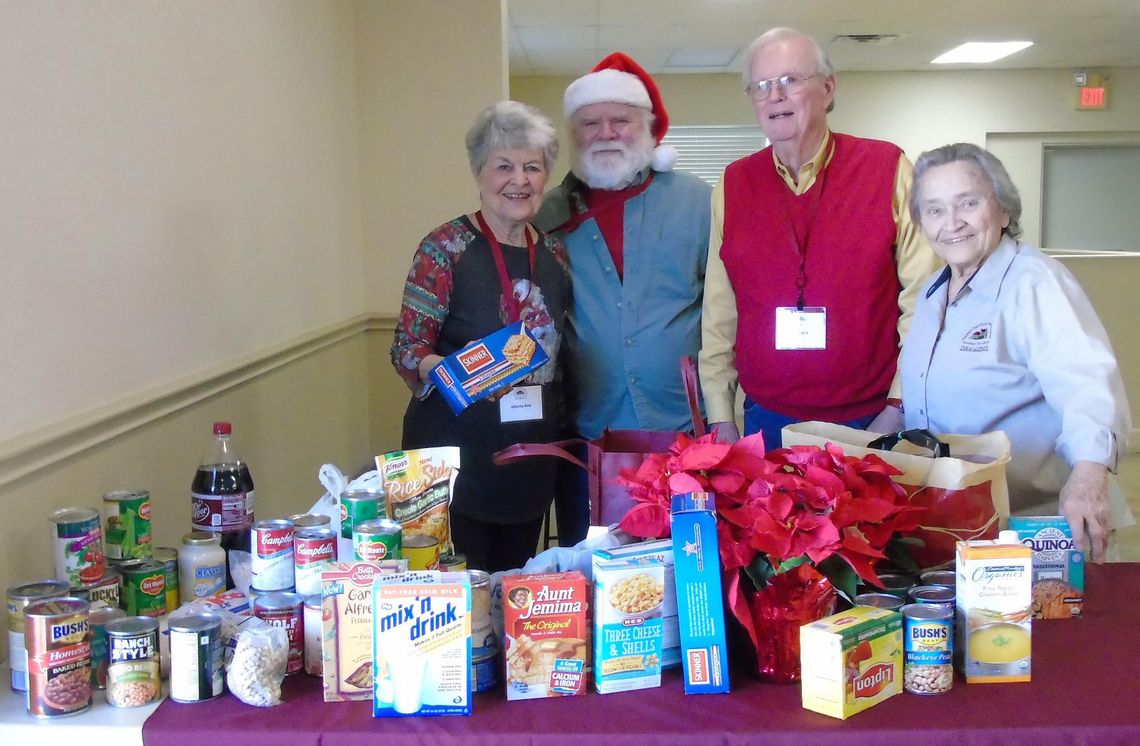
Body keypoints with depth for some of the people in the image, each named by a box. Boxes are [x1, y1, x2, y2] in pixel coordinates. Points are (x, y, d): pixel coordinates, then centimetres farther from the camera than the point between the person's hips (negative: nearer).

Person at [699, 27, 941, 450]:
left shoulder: (887, 169, -4)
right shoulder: (734, 185, 4)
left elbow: (923, 299, -6)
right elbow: (719, 312, 5)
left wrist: (900, 410, -10)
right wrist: (721, 419, 3)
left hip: (872, 422, -2)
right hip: (767, 423, 2)